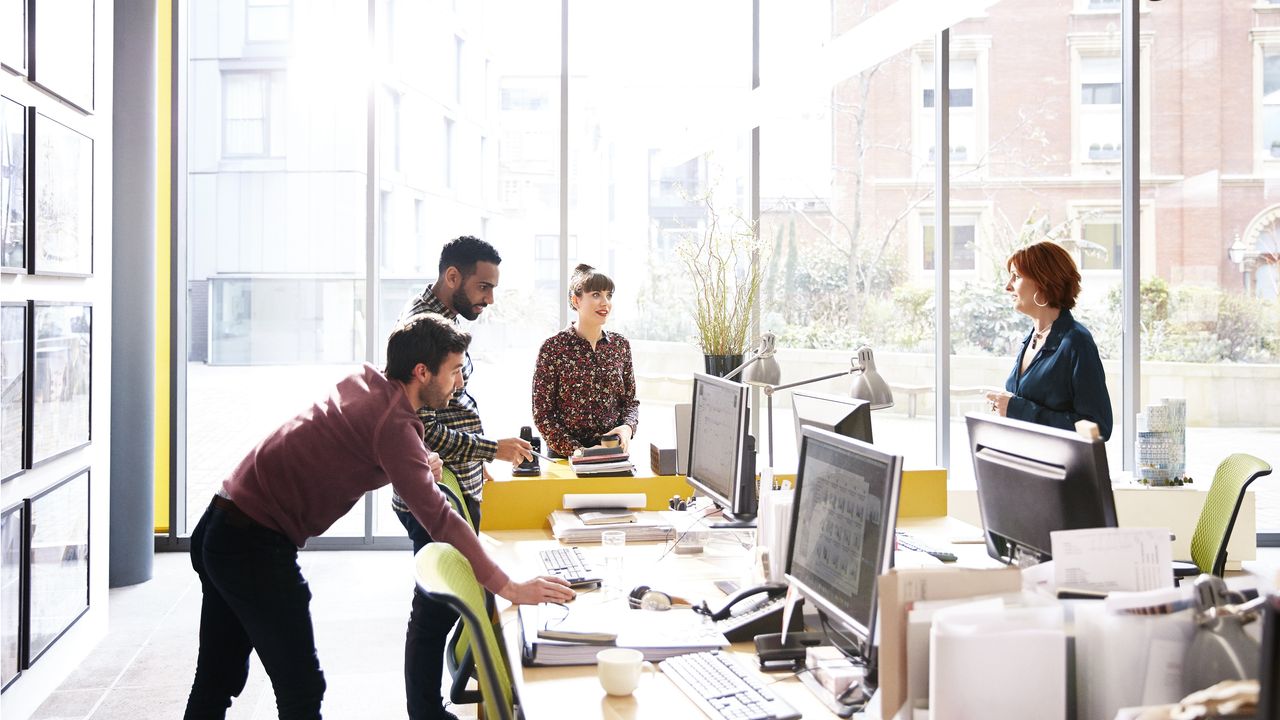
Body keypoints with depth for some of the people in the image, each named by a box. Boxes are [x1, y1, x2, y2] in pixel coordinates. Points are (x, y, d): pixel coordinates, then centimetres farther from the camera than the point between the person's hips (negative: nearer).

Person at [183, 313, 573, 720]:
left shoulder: (364, 378, 7)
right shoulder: (393, 422, -18)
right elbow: (437, 517, -24)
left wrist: (420, 461, 11)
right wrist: (508, 587, -24)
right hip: (257, 545, -9)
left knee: (216, 683, 16)